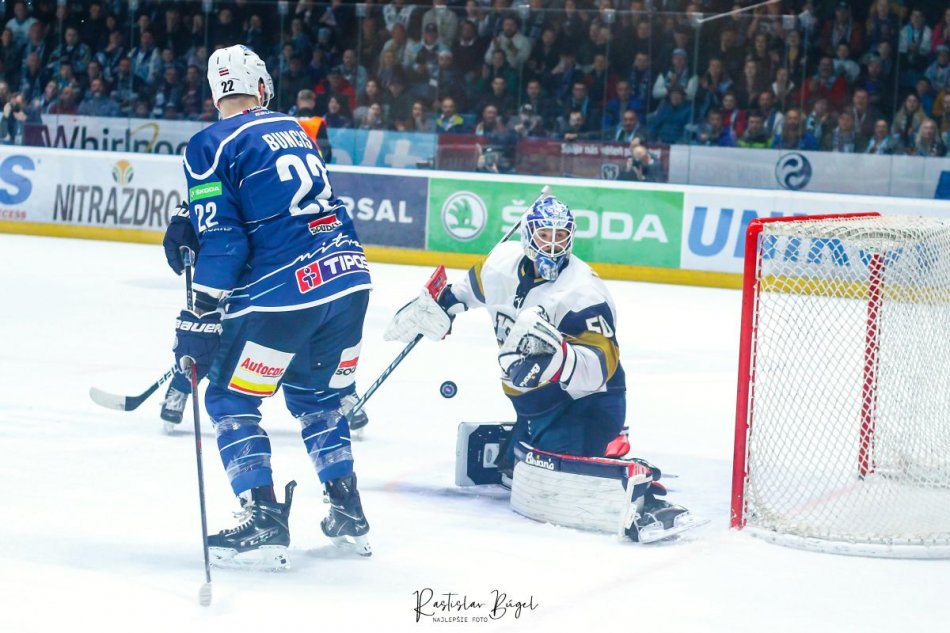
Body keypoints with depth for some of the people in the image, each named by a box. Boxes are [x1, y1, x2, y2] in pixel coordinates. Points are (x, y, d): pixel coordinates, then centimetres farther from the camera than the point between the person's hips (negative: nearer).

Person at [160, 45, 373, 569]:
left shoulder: (210, 146, -3)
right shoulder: (292, 128, 17)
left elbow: (222, 239, -9)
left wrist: (201, 320, -6)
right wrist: (192, 223, 16)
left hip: (284, 291, -7)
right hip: (348, 276, 7)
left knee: (230, 401, 8)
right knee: (317, 395, 25)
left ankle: (264, 523, 0)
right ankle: (348, 515, 25)